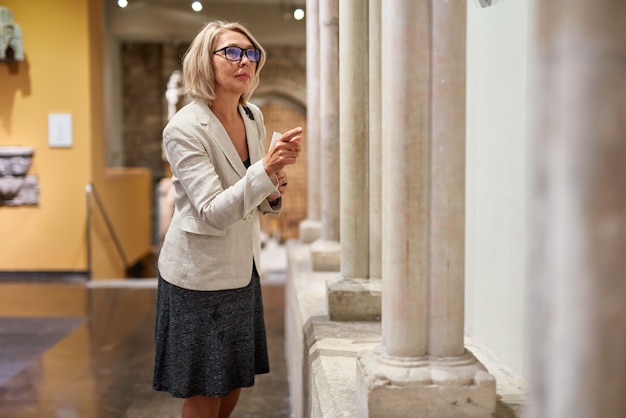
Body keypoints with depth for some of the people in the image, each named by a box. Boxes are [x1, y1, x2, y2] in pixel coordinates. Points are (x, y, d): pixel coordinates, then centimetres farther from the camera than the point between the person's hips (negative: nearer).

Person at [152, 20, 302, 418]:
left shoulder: (254, 117, 4)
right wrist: (267, 168, -38)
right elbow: (213, 213, -27)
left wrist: (270, 194, -6)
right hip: (200, 275, -7)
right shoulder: (184, 129, -18)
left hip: (241, 270, 7)